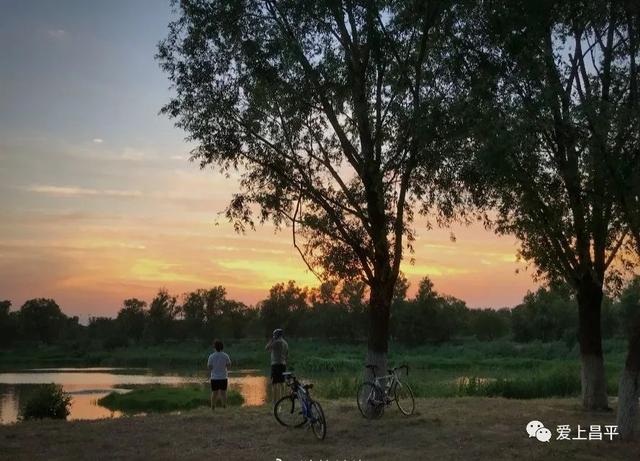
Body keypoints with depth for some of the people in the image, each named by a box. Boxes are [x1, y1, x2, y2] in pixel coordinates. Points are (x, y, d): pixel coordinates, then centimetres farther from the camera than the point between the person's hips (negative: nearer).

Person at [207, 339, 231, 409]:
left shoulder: (211, 356, -10)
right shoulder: (225, 356, -6)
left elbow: (209, 367, -6)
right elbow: (229, 365, 1)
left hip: (214, 378, -1)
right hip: (223, 378, 1)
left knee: (214, 393, 8)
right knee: (223, 393, 9)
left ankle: (213, 408, 9)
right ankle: (224, 407, 10)